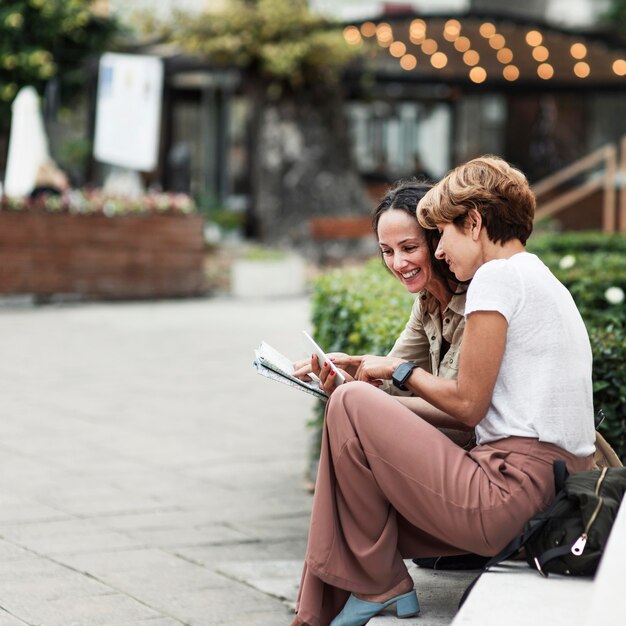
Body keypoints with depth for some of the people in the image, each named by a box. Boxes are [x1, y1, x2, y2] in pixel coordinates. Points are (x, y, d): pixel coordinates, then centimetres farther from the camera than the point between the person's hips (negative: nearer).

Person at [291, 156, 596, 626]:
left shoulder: (496, 275, -8)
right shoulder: (544, 280, 22)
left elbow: (468, 404, -10)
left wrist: (401, 371, 7)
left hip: (514, 485, -11)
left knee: (351, 405, -7)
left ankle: (376, 587, 3)